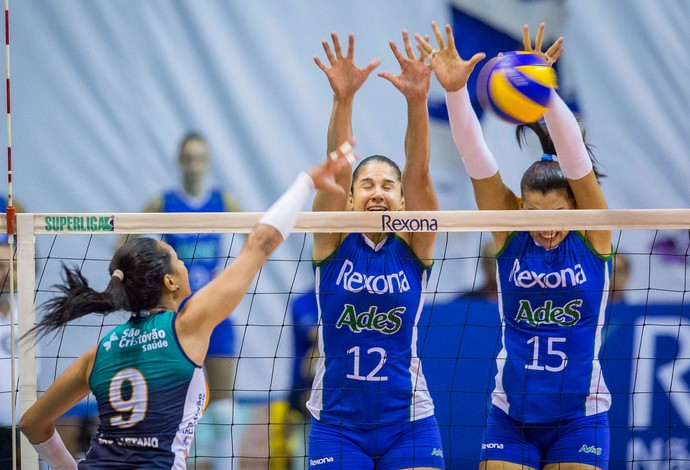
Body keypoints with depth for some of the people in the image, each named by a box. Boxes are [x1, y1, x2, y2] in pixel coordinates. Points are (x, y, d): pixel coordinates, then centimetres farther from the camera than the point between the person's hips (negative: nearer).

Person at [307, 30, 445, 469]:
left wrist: (418, 101, -28)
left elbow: (419, 171, -13)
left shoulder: (414, 247, 1)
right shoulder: (334, 244, 0)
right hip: (337, 421, 0)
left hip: (408, 422, 0)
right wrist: (343, 99, -29)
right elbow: (336, 168, -14)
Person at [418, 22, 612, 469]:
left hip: (579, 417, -2)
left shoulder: (593, 235, -7)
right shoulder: (509, 234, -3)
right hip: (511, 416, 2)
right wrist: (455, 92, -28)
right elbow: (477, 160, -14)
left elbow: (575, 156, -22)